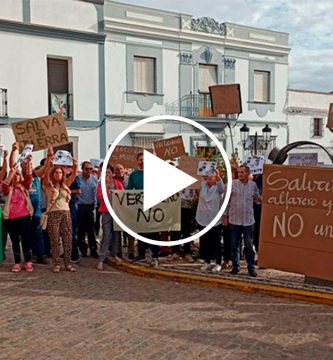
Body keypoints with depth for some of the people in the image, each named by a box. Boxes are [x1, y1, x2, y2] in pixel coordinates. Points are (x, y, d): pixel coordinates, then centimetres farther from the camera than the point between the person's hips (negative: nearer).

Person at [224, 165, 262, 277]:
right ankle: (236, 266, 20)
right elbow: (227, 201, 1)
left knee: (249, 245, 6)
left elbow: (257, 198, 14)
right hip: (234, 219, -1)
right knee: (235, 245, 8)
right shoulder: (232, 184, -4)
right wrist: (226, 216, 1)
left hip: (248, 220, 1)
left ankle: (251, 267, 16)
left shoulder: (253, 185, 3)